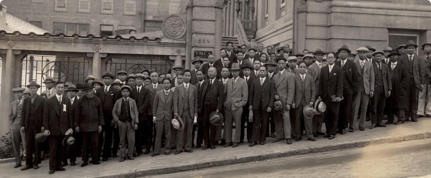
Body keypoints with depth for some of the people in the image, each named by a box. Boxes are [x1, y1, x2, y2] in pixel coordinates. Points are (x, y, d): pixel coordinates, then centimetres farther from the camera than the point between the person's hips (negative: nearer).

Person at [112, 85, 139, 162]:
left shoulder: (132, 101, 7)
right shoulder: (118, 101, 7)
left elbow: (136, 112, 5)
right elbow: (114, 112, 9)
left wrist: (136, 122, -3)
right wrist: (117, 120, -2)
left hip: (131, 122, 0)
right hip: (122, 123, 0)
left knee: (131, 140, -3)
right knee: (122, 140, 3)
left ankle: (130, 155, 11)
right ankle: (122, 156, 12)